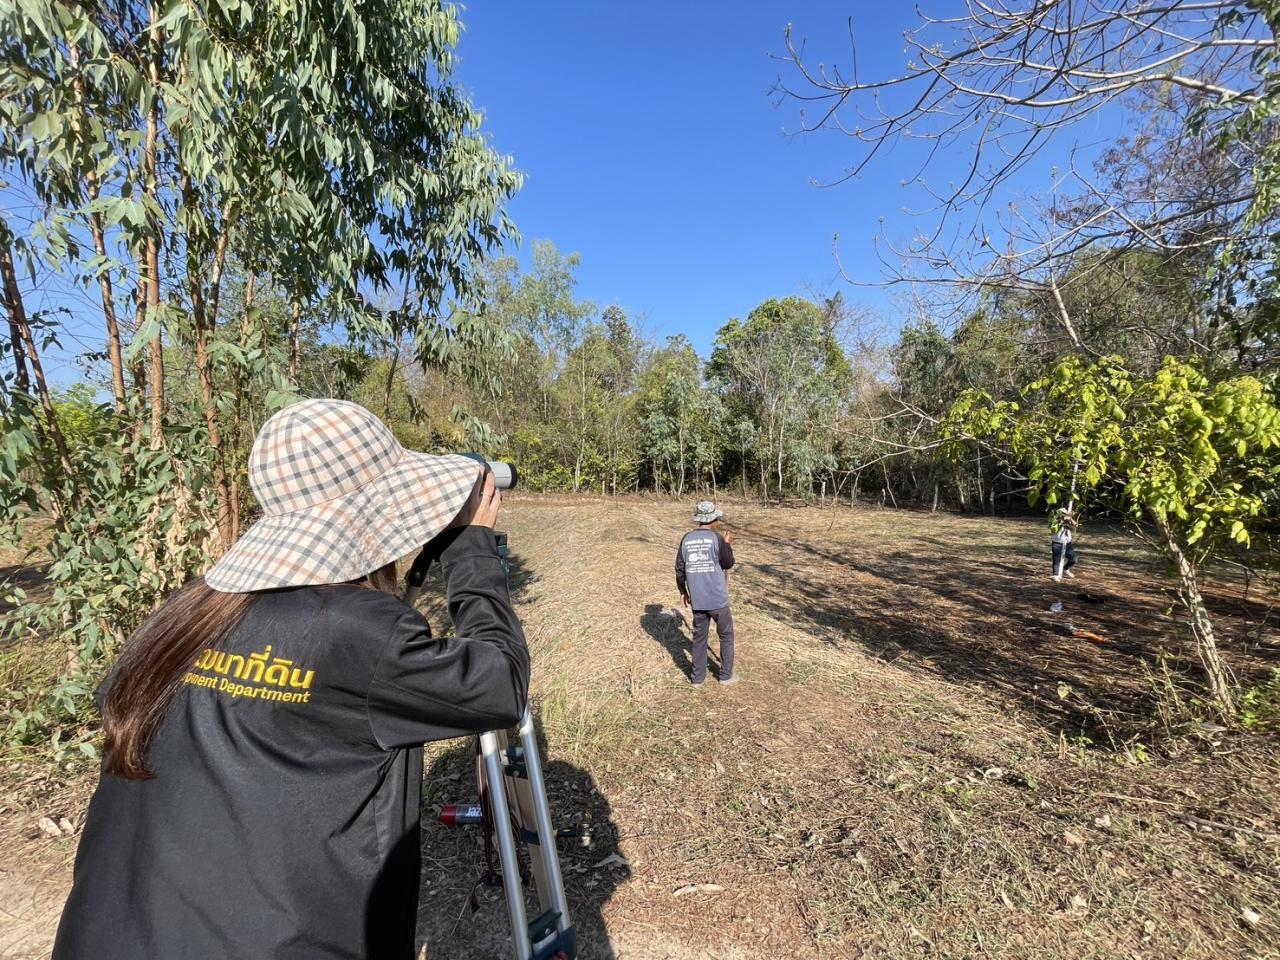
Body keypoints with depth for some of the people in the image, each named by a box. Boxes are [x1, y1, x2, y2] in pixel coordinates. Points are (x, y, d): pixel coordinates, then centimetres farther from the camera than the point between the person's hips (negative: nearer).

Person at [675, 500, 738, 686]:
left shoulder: (686, 539, 1)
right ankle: (726, 675, 23)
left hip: (697, 599, 4)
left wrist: (682, 591, 15)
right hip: (718, 599, -3)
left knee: (699, 637, 15)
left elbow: (679, 569, 4)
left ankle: (698, 677, 21)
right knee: (726, 635, 15)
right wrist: (728, 545, 11)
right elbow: (728, 563, -3)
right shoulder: (717, 538, -12)